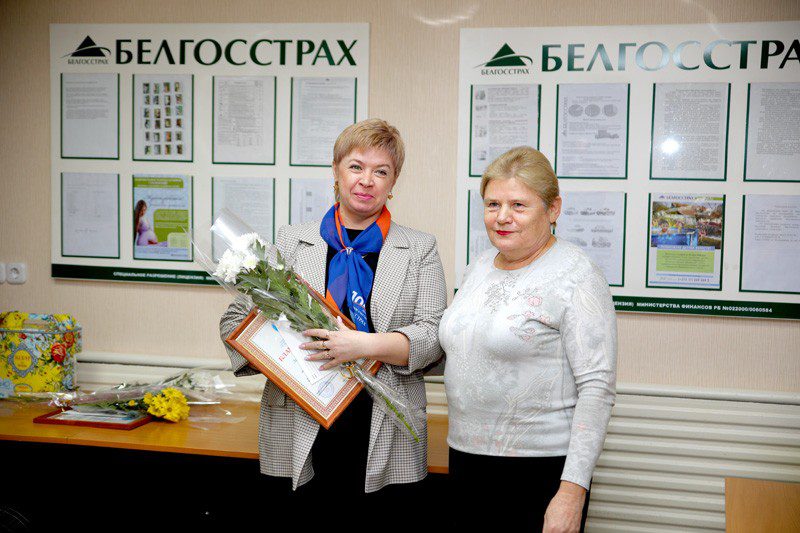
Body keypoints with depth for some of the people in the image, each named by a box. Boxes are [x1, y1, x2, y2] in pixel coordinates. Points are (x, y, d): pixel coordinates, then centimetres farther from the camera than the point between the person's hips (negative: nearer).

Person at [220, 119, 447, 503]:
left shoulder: (419, 249, 7)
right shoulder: (292, 241, 9)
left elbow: (434, 334, -2)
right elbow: (236, 319, 10)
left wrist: (367, 345, -19)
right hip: (298, 435, 1)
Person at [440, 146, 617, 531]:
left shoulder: (575, 276, -13)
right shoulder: (481, 265, 9)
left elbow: (597, 388, -17)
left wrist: (573, 489, -21)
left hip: (540, 470, -7)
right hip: (465, 458, 7)